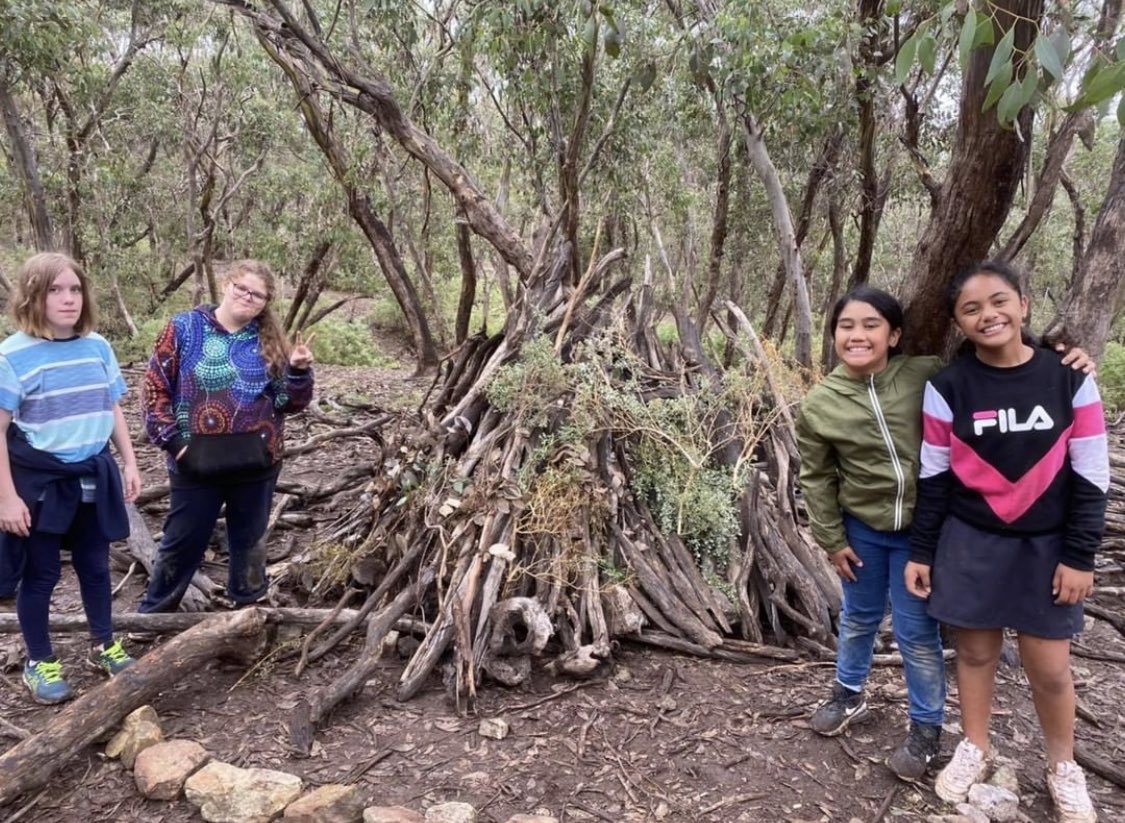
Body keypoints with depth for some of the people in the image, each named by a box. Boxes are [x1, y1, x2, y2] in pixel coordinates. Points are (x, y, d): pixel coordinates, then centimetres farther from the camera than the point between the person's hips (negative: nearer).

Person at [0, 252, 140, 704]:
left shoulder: (98, 347, 0)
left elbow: (113, 410, 10)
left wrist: (130, 464, 9)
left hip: (94, 475, 4)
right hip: (38, 479, -4)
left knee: (95, 564, 18)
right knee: (40, 573, 11)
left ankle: (104, 645, 36)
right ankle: (40, 663, 28)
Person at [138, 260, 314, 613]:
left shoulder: (268, 341, 4)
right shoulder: (184, 328, -3)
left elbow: (291, 403, 5)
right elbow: (155, 387, -2)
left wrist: (298, 371, -14)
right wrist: (168, 438, -9)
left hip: (256, 461, 2)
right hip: (197, 461, -2)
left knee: (248, 541, 16)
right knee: (182, 542, 9)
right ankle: (154, 614, 27)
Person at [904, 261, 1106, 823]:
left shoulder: (1069, 379, -7)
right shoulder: (947, 387, -8)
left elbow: (1091, 475, -3)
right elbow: (933, 477, -2)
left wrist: (1079, 555, -5)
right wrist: (921, 552, -1)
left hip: (1046, 545, 0)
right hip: (970, 542, 0)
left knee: (1050, 669, 6)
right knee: (975, 651, 12)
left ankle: (1063, 766, 32)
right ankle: (975, 749, 34)